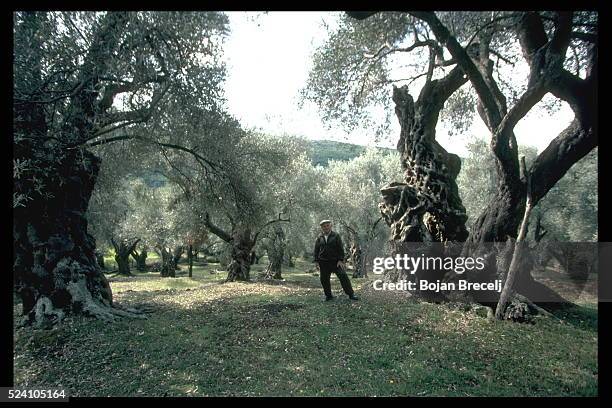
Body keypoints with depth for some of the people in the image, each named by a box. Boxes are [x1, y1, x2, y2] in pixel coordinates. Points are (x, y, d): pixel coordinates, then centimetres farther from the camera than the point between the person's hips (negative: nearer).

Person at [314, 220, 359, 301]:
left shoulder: (336, 235, 1)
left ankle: (351, 294, -3)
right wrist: (316, 261, 4)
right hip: (323, 262, 2)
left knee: (343, 276, -9)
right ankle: (328, 295, 19)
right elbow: (316, 250, 12)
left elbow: (341, 248, -2)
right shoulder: (319, 238, 8)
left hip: (336, 261, -2)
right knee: (324, 279, 3)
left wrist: (340, 260, -10)